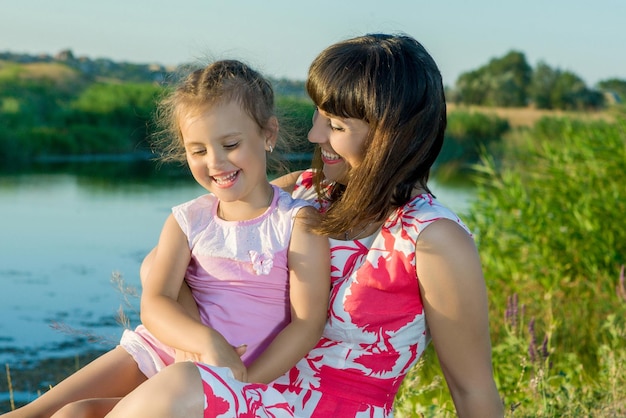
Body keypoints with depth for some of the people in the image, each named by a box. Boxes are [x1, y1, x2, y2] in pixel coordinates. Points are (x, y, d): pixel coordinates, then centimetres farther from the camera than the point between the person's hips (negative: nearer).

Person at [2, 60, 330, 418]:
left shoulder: (299, 223, -5)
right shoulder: (187, 220, 7)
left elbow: (308, 323, -12)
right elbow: (155, 304, -5)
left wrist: (241, 385, -21)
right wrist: (207, 343, -26)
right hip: (157, 353, 5)